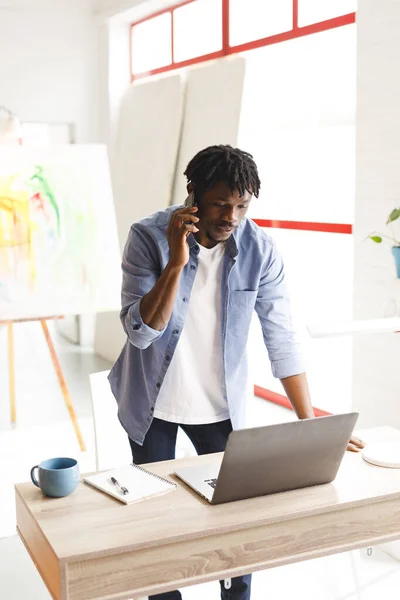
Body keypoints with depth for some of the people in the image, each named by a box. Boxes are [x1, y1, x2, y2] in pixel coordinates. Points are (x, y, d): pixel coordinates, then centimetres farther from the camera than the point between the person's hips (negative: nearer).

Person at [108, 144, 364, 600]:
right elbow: (139, 332, -24)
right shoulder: (149, 237, -19)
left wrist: (309, 422, -12)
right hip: (152, 404, -1)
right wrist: (176, 262, -35)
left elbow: (281, 336, -10)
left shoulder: (259, 248, -14)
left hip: (221, 405, 1)